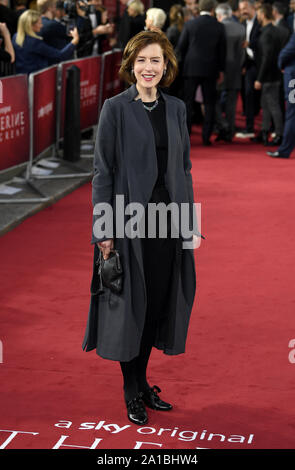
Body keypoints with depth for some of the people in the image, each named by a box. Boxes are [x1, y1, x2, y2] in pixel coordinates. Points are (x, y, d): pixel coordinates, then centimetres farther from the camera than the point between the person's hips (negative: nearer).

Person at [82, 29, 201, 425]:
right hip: (130, 220, -5)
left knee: (160, 301, 10)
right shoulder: (116, 108, -6)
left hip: (168, 220, 5)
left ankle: (142, 381, 27)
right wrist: (103, 230, -12)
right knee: (131, 303, 3)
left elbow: (184, 168, 12)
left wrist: (192, 224, 8)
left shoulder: (176, 108, 8)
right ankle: (132, 394, 17)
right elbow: (103, 172, -7)